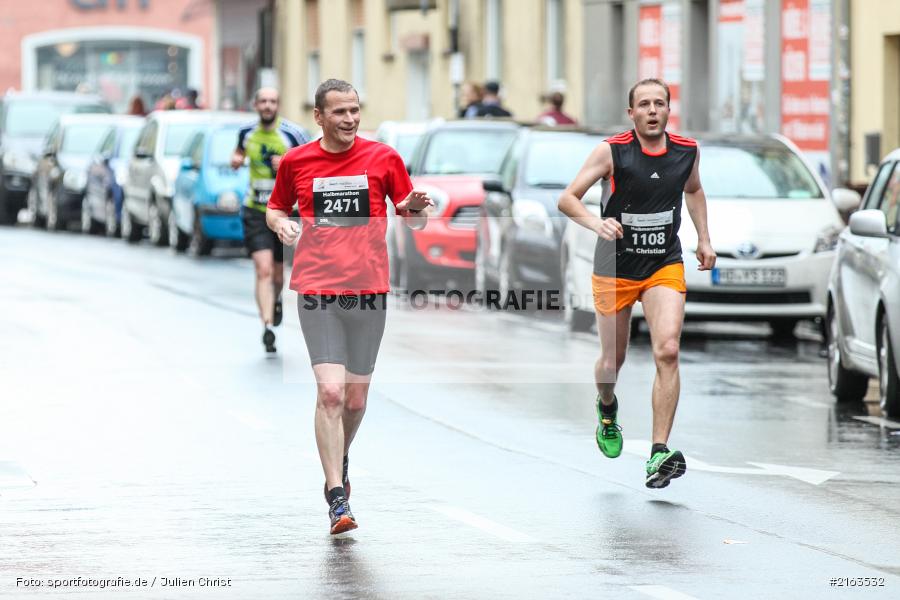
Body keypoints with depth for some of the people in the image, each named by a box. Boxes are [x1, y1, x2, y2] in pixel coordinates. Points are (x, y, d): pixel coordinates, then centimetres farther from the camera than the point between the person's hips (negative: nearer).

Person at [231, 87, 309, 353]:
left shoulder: (293, 134, -9)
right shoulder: (247, 133, 3)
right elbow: (239, 153, 25)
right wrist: (236, 160, 1)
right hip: (255, 212, 1)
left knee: (279, 273, 14)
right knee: (264, 270, -15)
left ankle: (275, 302, 49)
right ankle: (268, 326, -20)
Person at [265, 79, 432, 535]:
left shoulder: (383, 158, 3)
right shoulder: (296, 162, 5)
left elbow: (413, 222, 8)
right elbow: (275, 208, 21)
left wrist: (416, 208, -16)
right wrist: (281, 224, -2)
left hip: (368, 291, 1)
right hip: (316, 292, -1)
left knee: (355, 399, 9)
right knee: (330, 392, -14)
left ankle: (339, 459, 41)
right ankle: (337, 500, -14)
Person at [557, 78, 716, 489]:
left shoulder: (687, 150, -1)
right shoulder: (612, 151, -12)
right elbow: (567, 199, -14)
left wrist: (704, 239, 17)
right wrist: (596, 223, -33)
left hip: (665, 265, 1)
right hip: (615, 266, -1)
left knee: (667, 351, -18)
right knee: (612, 360, 10)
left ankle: (659, 454, -18)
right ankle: (607, 409, 48)